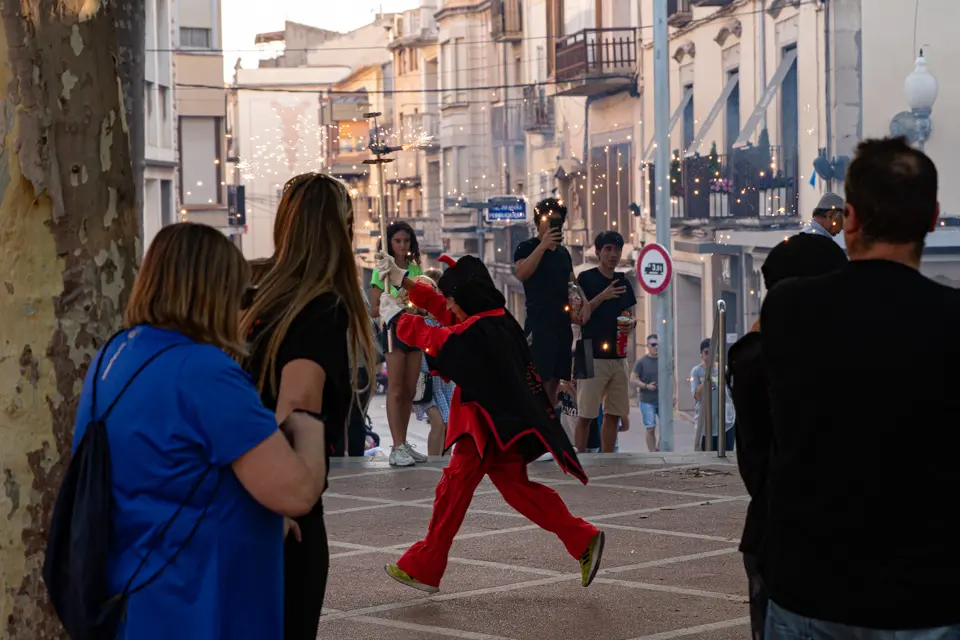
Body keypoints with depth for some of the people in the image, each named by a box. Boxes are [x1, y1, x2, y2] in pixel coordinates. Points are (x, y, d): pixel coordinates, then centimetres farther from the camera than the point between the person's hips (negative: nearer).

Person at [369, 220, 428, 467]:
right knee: (395, 389, -8)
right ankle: (397, 447, -10)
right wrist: (395, 301, -19)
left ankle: (403, 444, 12)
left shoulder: (416, 270, 13)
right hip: (395, 329, -6)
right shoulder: (382, 272, -2)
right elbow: (374, 310, -5)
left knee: (410, 390, 7)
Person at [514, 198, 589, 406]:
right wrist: (543, 245, -19)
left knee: (554, 381, 8)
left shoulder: (563, 252, 20)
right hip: (539, 324, -7)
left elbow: (572, 282, 26)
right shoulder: (527, 247, 0)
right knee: (538, 381, -13)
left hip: (562, 323, 7)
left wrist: (584, 303, 7)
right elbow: (522, 273, -18)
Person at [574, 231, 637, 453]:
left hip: (618, 357, 6)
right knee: (586, 414, -5)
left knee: (614, 414, 7)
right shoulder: (586, 279, -4)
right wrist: (602, 297, -20)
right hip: (593, 356, -6)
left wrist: (631, 323, -1)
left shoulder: (623, 282, 15)